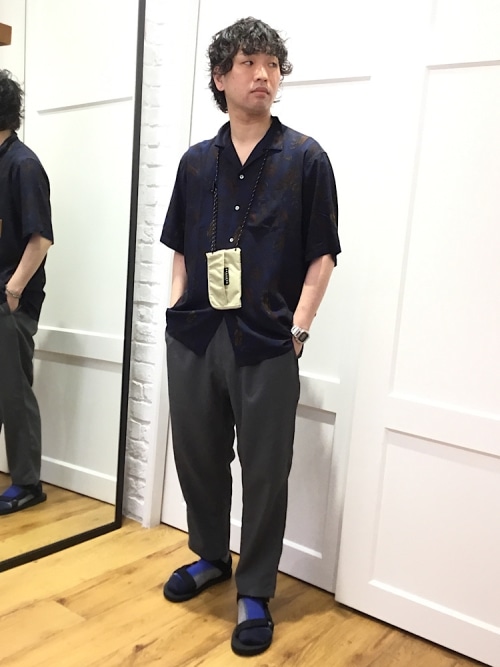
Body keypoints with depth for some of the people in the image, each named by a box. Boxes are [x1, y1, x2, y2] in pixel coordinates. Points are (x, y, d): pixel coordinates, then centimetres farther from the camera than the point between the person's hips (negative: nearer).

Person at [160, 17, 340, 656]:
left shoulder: (304, 158, 1)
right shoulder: (196, 162, 12)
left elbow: (322, 254, -1)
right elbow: (181, 249, 16)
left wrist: (298, 327, -8)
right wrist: (177, 308, 4)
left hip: (266, 343, -3)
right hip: (193, 337, 4)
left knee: (265, 471, 4)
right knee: (196, 455, 15)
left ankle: (255, 593, 23)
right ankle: (210, 556, 39)